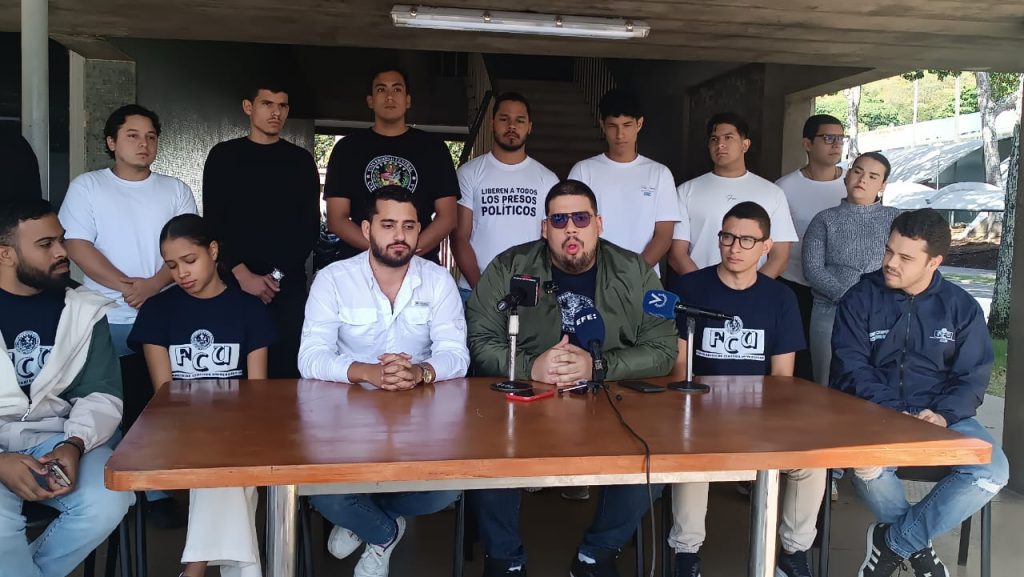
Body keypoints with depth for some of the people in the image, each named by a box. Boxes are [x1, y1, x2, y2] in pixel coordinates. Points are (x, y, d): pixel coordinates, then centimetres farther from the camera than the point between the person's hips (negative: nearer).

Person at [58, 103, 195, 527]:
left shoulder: (175, 191, 11)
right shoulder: (86, 187, 7)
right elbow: (78, 246, -3)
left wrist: (154, 284, -14)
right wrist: (126, 286, -13)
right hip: (108, 321, -1)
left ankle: (158, 491, 8)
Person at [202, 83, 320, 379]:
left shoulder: (301, 160, 10)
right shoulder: (224, 155, 8)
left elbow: (310, 225, 6)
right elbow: (214, 221, 2)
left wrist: (281, 274, -5)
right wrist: (243, 274, -9)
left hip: (290, 284, 1)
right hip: (235, 281, 0)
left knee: (286, 365, -4)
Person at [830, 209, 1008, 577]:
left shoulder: (961, 307, 6)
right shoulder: (860, 298, 0)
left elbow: (972, 377, 3)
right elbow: (851, 367, -6)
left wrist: (944, 414, -17)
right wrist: (891, 412, -20)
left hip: (941, 416, 3)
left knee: (993, 471, -26)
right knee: (867, 465, -35)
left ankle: (893, 541, -9)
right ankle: (917, 546, -3)